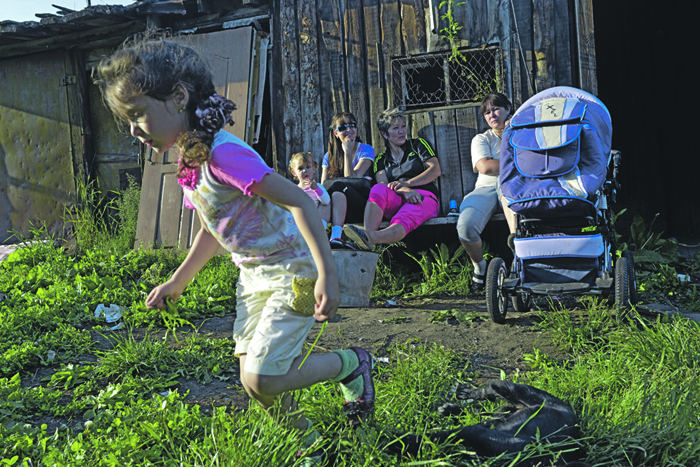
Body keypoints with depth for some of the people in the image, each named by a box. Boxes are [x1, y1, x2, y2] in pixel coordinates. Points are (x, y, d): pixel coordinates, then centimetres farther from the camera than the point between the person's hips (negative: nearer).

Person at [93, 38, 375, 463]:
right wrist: (178, 281, 24)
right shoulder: (191, 161, 4)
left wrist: (327, 275, -33)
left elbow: (300, 202, -29)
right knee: (254, 378, 8)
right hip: (254, 276, 9)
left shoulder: (224, 154, -26)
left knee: (263, 380, -13)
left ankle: (352, 364, 8)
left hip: (292, 272, -9)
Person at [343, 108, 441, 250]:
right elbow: (383, 184, 2)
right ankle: (368, 235, -58)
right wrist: (405, 191, -20)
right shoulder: (382, 159, 21)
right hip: (396, 202, 2)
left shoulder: (418, 145, 18)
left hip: (424, 197, -2)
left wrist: (406, 183, -8)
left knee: (403, 221, -37)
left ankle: (371, 237, -71)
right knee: (378, 189, -33)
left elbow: (435, 170, 4)